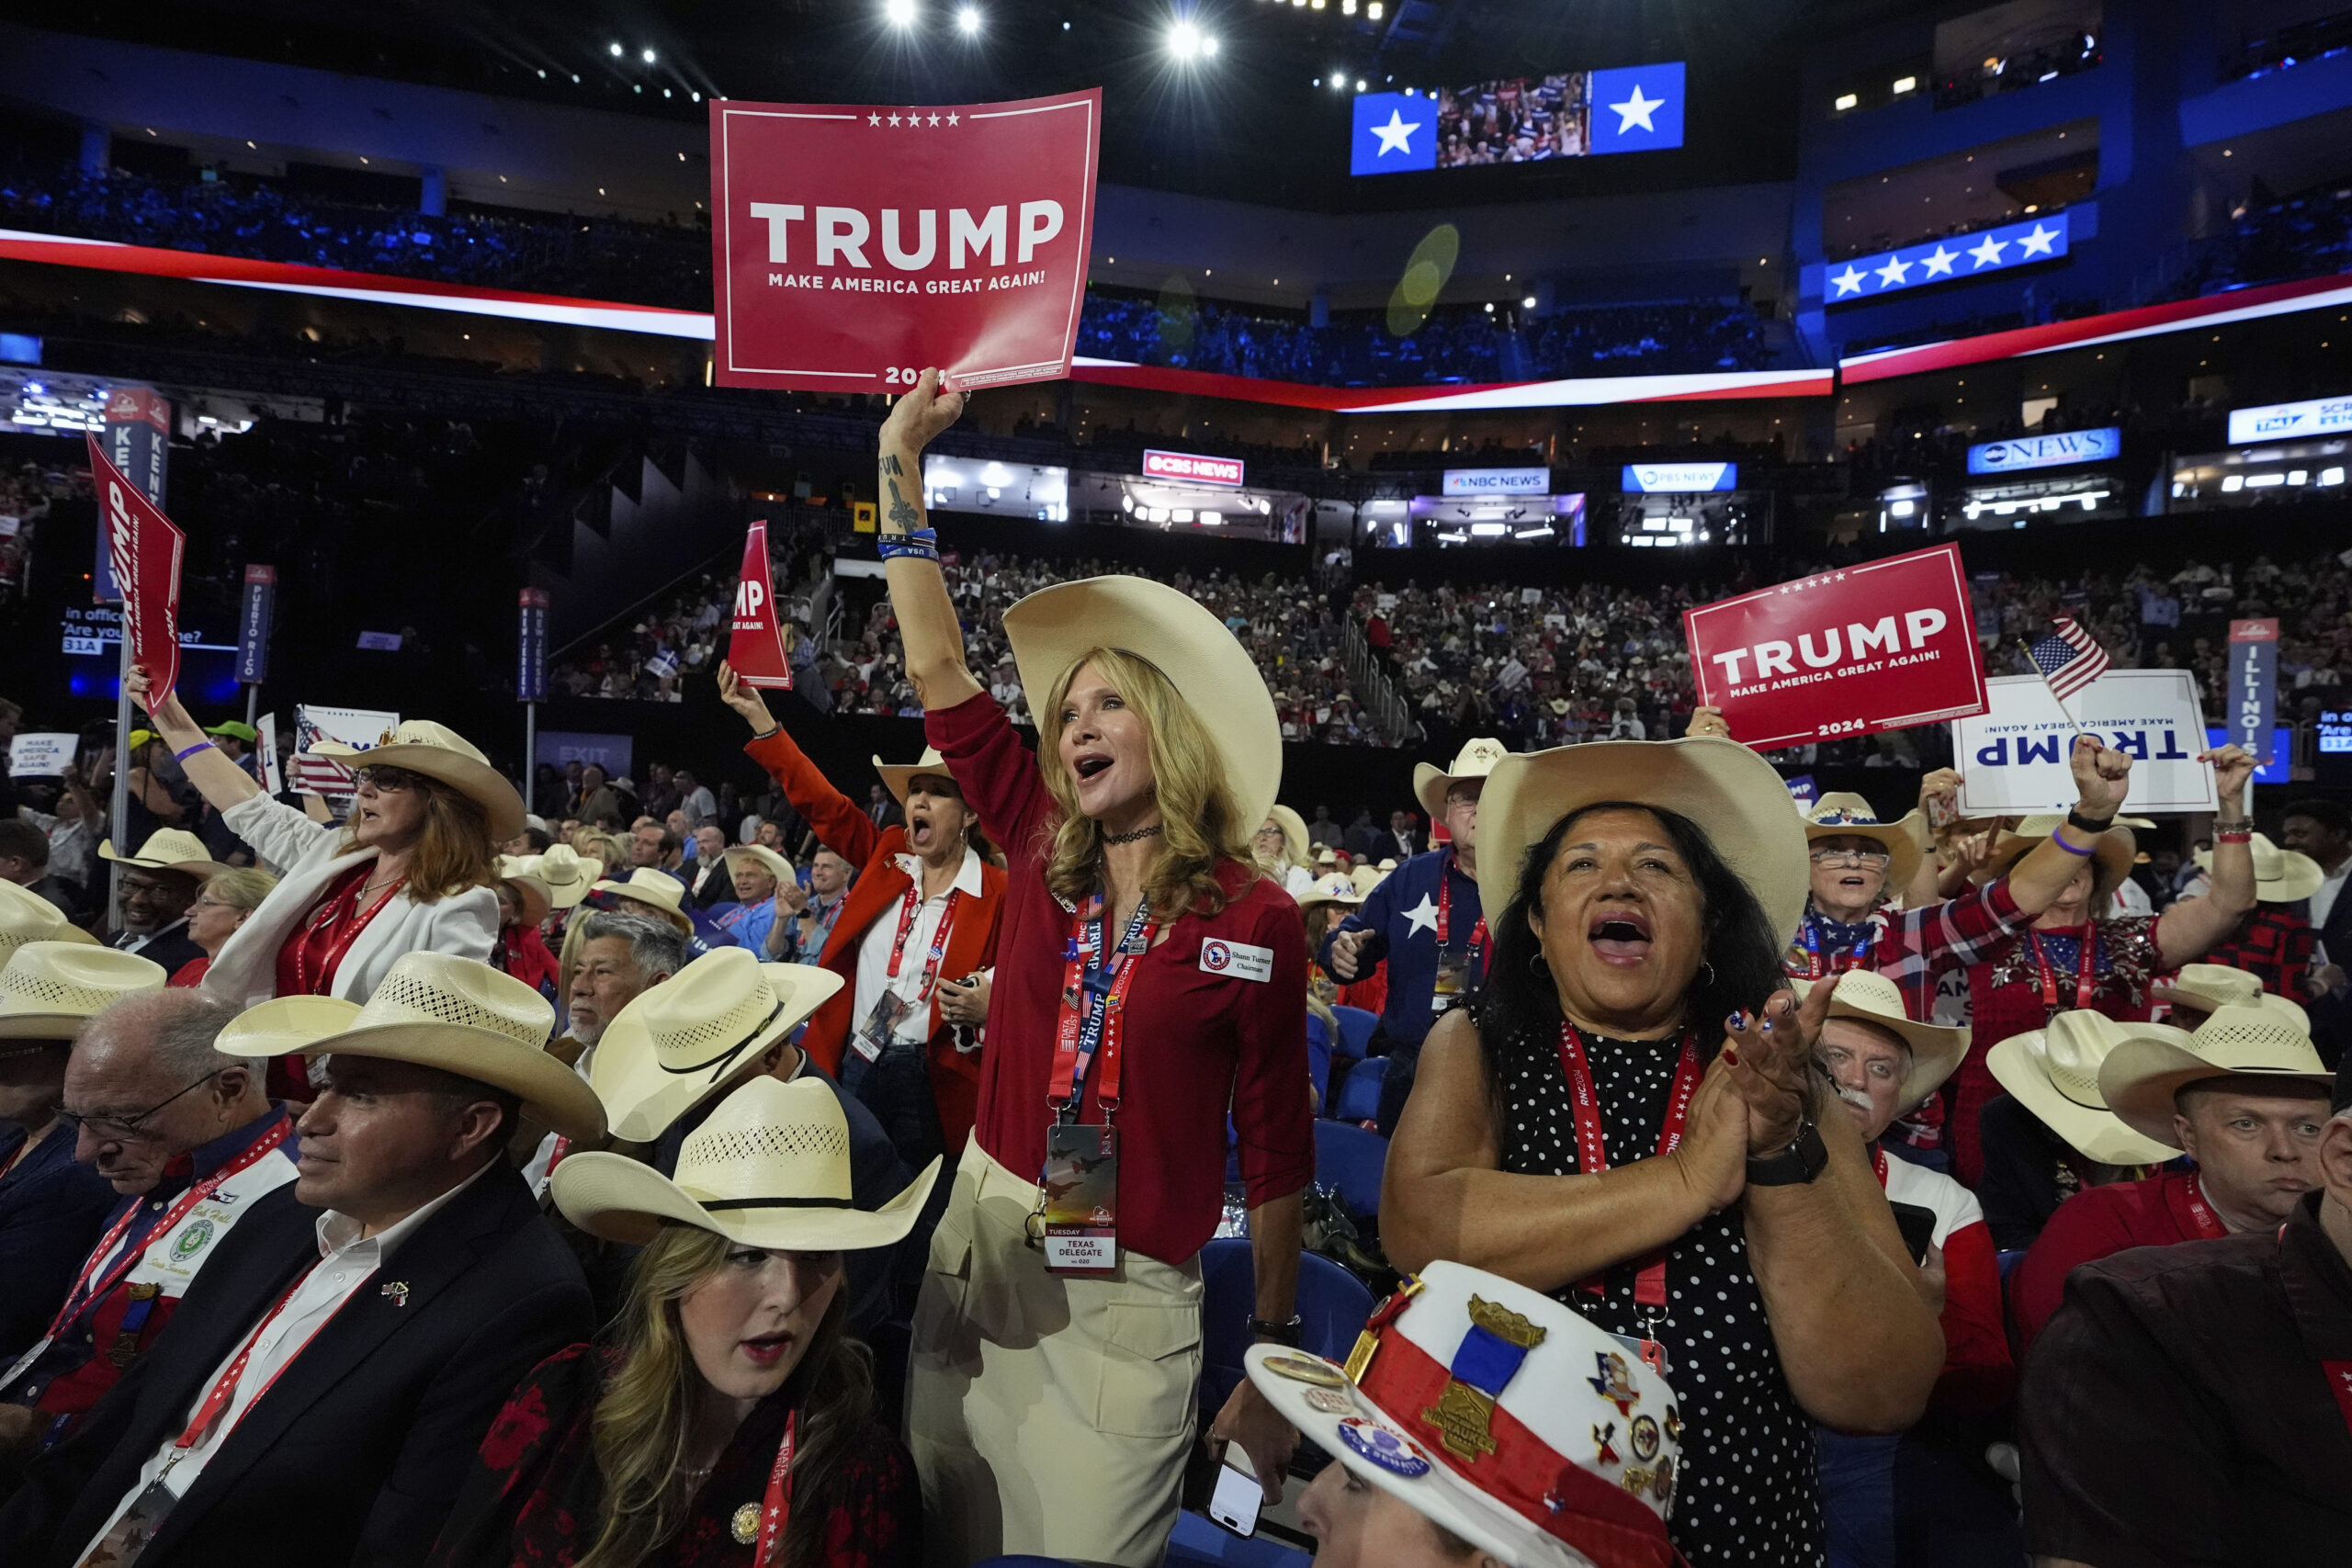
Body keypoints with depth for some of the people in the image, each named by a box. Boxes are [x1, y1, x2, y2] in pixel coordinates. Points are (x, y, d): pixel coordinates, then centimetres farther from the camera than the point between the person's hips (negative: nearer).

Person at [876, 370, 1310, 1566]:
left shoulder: (1255, 918, -9)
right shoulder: (1043, 854, 0)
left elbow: (1276, 1148, -3)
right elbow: (937, 670, -1)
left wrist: (1276, 1357, 2)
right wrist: (900, 465, -1)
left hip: (1132, 1300, -3)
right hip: (980, 1242, 4)